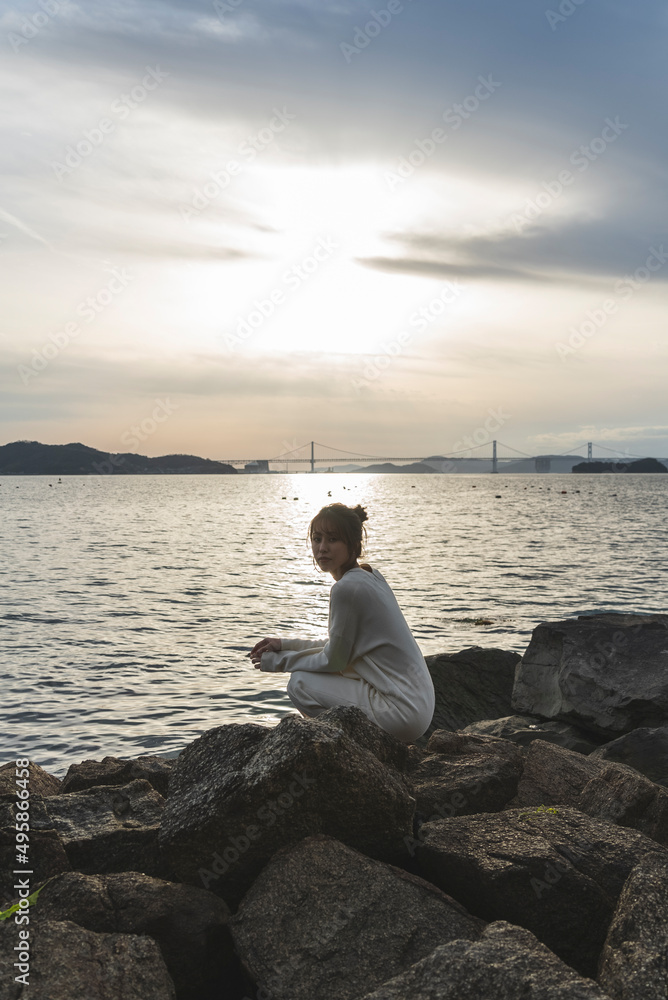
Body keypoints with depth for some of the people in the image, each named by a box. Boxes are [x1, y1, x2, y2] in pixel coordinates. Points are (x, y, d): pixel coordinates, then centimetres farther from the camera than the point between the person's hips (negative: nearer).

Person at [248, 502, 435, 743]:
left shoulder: (347, 588, -19)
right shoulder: (371, 576, 8)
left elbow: (333, 660, -10)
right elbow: (341, 644, 18)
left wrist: (278, 661, 3)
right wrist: (285, 644, 14)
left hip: (402, 713, -9)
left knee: (300, 684, -4)